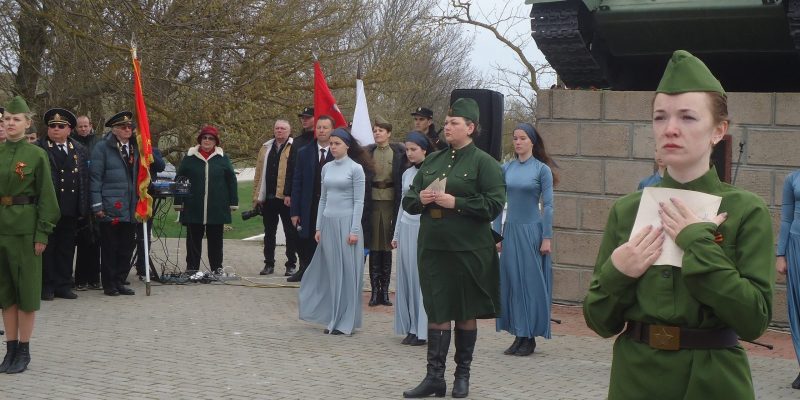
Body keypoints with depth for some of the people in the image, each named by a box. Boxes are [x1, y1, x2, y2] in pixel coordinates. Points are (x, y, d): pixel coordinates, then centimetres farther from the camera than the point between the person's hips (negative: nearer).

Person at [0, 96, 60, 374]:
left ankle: (23, 350, 11)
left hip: (25, 228, -4)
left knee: (26, 288, 2)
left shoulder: (36, 155, -4)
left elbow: (45, 197, -4)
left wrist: (42, 233, -10)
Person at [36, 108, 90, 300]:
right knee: (47, 248, 2)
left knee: (67, 248, 8)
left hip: (70, 209, 4)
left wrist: (83, 207, 4)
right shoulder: (38, 149, 0)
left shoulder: (79, 150, 13)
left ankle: (63, 285, 16)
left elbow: (84, 179, 11)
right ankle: (46, 286, 10)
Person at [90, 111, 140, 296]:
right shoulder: (102, 147, -3)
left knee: (127, 247, 7)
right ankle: (109, 284, 10)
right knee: (109, 247, 2)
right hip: (110, 208, -5)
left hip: (131, 209, 5)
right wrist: (97, 205, -11)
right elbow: (95, 177, -6)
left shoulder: (135, 148, 14)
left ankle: (120, 282, 17)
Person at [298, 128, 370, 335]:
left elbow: (359, 201, -7)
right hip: (328, 222, 5)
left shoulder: (356, 168, -5)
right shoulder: (327, 168, 11)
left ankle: (347, 322, 6)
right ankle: (334, 319, 15)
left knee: (347, 271, -1)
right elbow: (323, 198, 15)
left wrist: (354, 230, -12)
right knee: (330, 272, 7)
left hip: (346, 222, -5)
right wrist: (318, 227, 11)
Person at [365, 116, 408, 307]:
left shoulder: (398, 152, 1)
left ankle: (385, 290, 11)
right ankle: (375, 290, 6)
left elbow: (403, 177, 0)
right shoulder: (368, 152, 5)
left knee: (387, 245, 5)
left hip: (390, 200, -1)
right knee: (374, 246, 2)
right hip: (373, 200, 1)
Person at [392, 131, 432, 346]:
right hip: (406, 228, 6)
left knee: (422, 278, -4)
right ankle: (410, 328, 12)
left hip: (424, 229, -6)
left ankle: (422, 330, 2)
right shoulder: (407, 174, 13)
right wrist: (396, 234, 18)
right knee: (406, 277, 5)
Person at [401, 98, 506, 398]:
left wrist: (456, 203, -19)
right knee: (437, 311, 4)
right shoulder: (433, 161, 12)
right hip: (432, 248, 4)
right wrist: (420, 199, -7)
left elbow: (494, 204, -13)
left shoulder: (483, 162, -4)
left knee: (465, 313, 8)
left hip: (468, 251, -4)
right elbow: (408, 200, 16)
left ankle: (462, 375, 20)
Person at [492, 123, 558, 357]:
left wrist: (547, 238, -9)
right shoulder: (506, 168, 8)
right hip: (511, 231, 4)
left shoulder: (542, 169, -3)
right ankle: (518, 336, 14)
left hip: (532, 231, -4)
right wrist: (497, 234, 5)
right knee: (511, 282, 6)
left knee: (531, 282, 0)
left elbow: (548, 205, -5)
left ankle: (530, 338, 8)